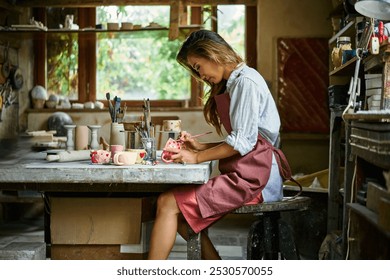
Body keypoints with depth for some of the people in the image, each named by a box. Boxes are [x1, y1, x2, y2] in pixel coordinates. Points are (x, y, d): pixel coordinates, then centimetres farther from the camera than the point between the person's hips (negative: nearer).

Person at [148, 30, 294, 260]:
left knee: (168, 204, -15)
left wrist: (198, 158, -9)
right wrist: (201, 147, 7)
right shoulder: (233, 84, 22)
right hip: (244, 174, 10)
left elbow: (242, 142, -15)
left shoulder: (246, 80, -9)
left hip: (254, 178, -10)